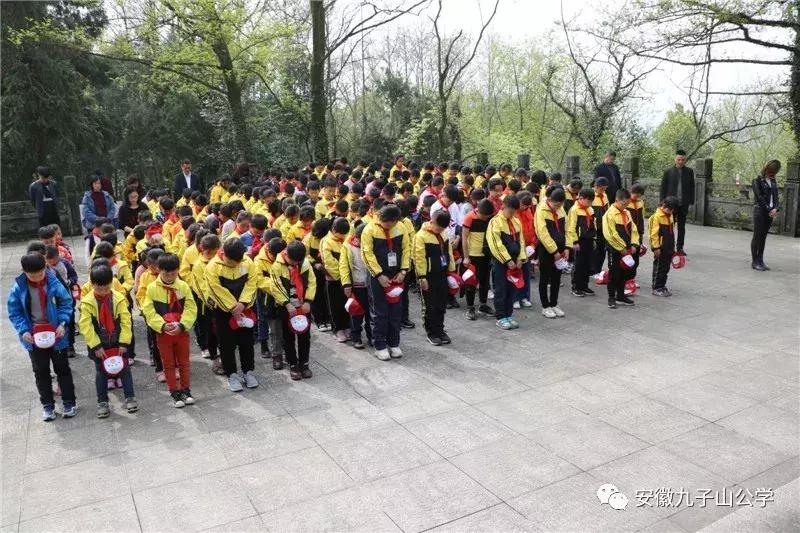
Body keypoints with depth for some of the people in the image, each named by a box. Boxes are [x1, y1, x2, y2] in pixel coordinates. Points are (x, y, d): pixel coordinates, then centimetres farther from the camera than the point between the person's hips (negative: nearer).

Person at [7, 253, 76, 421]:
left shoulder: (54, 282, -13)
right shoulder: (18, 288, -11)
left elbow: (66, 302, -5)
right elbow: (14, 312, -3)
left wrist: (63, 323, -15)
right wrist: (23, 331, -15)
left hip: (55, 334, -1)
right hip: (34, 337, 1)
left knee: (62, 369, 10)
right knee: (41, 372, 13)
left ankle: (69, 403, 22)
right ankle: (47, 405, 26)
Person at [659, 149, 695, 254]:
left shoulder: (689, 172, 6)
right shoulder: (668, 172, 1)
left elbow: (691, 188, 8)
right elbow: (663, 188, 2)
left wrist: (691, 202, 3)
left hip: (684, 204, 2)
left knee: (682, 227, 7)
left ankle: (680, 247, 15)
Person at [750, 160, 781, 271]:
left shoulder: (773, 181, 14)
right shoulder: (758, 180, -5)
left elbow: (776, 196, 12)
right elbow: (759, 197, -10)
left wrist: (776, 208, -6)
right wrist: (769, 210, -12)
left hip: (770, 212, 6)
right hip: (760, 211, -6)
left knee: (763, 237, 8)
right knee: (757, 236, -3)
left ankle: (760, 260, 11)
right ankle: (755, 262, -1)